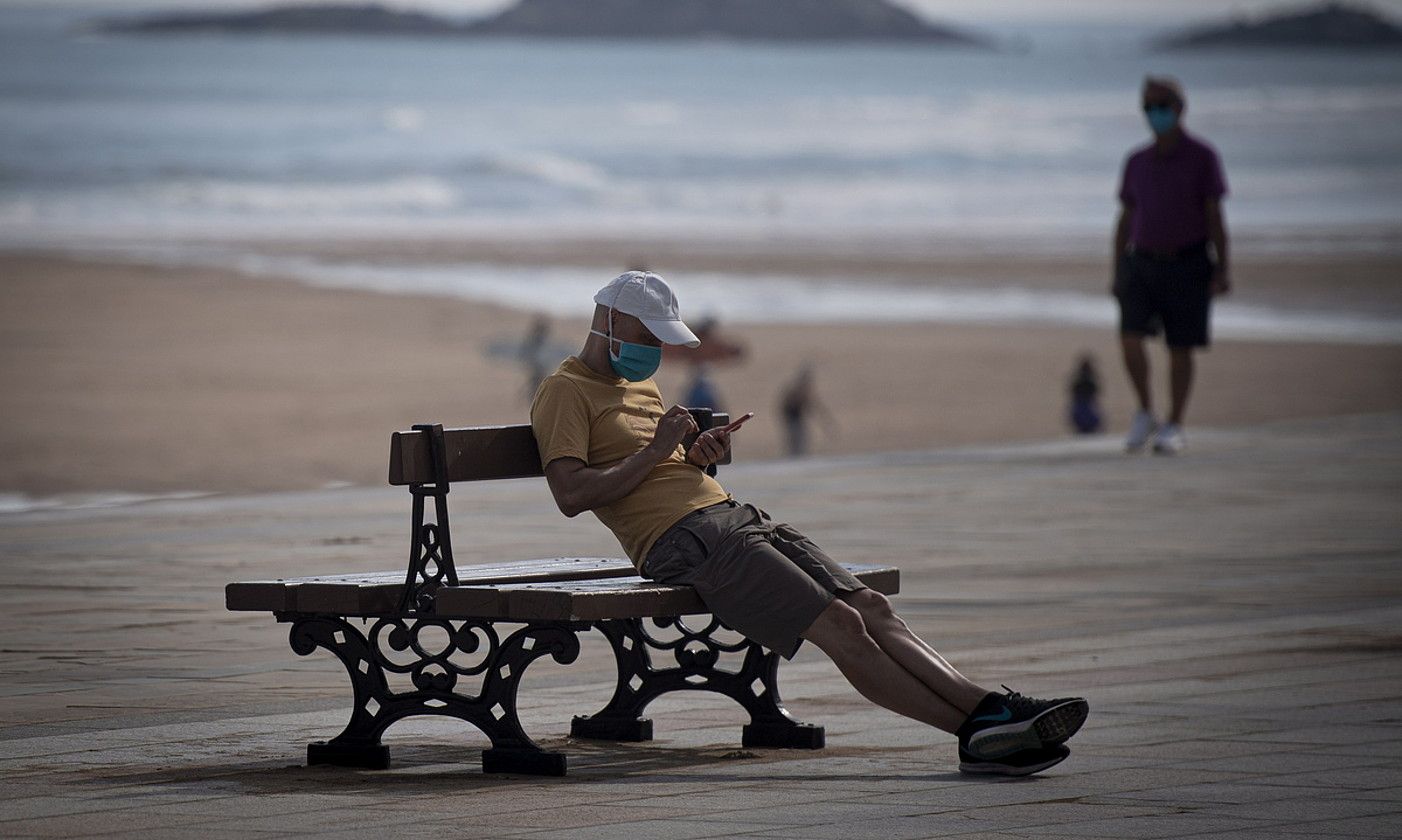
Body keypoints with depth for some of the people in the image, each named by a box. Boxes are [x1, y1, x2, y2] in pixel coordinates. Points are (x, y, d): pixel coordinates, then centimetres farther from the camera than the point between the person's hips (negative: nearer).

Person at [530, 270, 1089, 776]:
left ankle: (989, 710, -19)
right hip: (682, 540, -9)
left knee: (873, 608, -8)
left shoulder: (642, 384, 28)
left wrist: (695, 459, 10)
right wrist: (654, 452, -10)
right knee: (841, 626, -19)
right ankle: (976, 736, -24)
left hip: (737, 517, 9)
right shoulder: (566, 392, 0)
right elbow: (571, 494, -14)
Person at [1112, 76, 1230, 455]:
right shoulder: (1137, 162, 7)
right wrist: (1117, 276, 7)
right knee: (1131, 340, -13)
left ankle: (1173, 427, 13)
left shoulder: (1202, 157, -5)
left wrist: (1222, 271, -13)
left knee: (1180, 349, 0)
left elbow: (1215, 216, -6)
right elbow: (1125, 221, 11)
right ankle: (1144, 414, 5)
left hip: (1188, 267, -3)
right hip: (1143, 265, 3)